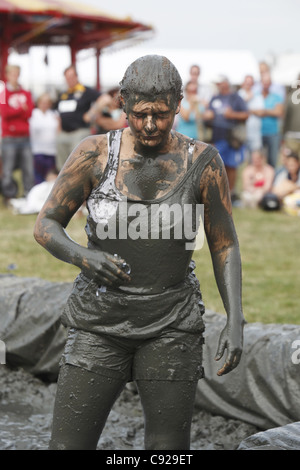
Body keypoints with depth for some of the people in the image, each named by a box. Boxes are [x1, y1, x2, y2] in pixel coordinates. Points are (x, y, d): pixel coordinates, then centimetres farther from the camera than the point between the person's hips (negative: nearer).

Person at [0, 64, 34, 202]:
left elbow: (29, 113, 3)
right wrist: (21, 109, -9)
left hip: (24, 137, 3)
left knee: (28, 169, -2)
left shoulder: (26, 94, 15)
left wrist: (13, 112, -11)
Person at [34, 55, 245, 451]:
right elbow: (45, 227, -2)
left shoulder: (202, 161, -7)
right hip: (101, 322, 1)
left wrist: (236, 322, -11)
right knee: (67, 449, -4)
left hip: (171, 325, 0)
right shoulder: (94, 154, -7)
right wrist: (82, 257, -24)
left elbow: (224, 244, 0)